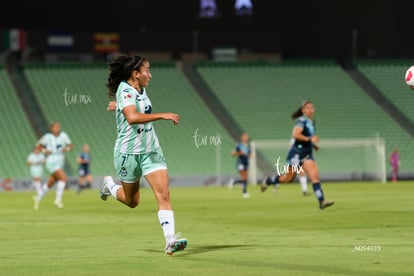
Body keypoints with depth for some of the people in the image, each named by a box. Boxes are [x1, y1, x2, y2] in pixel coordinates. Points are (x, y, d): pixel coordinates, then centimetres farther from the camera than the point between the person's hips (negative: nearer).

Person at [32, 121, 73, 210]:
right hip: (51, 162, -5)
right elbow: (38, 145, 7)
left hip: (60, 163, 6)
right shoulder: (48, 137, -7)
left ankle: (38, 198, 37)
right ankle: (58, 200, -17)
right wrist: (45, 151, -10)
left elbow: (71, 146, 8)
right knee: (64, 178, -24)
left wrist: (67, 148, -14)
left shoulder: (63, 135, 1)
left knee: (50, 184, 15)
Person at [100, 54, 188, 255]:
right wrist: (162, 116, -39)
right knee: (132, 201, 11)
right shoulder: (125, 90, -20)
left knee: (163, 194, -12)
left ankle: (170, 240, -19)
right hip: (129, 153, -6)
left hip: (151, 151, 6)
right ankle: (109, 185, 42)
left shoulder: (140, 89, 6)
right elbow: (132, 117, -38)